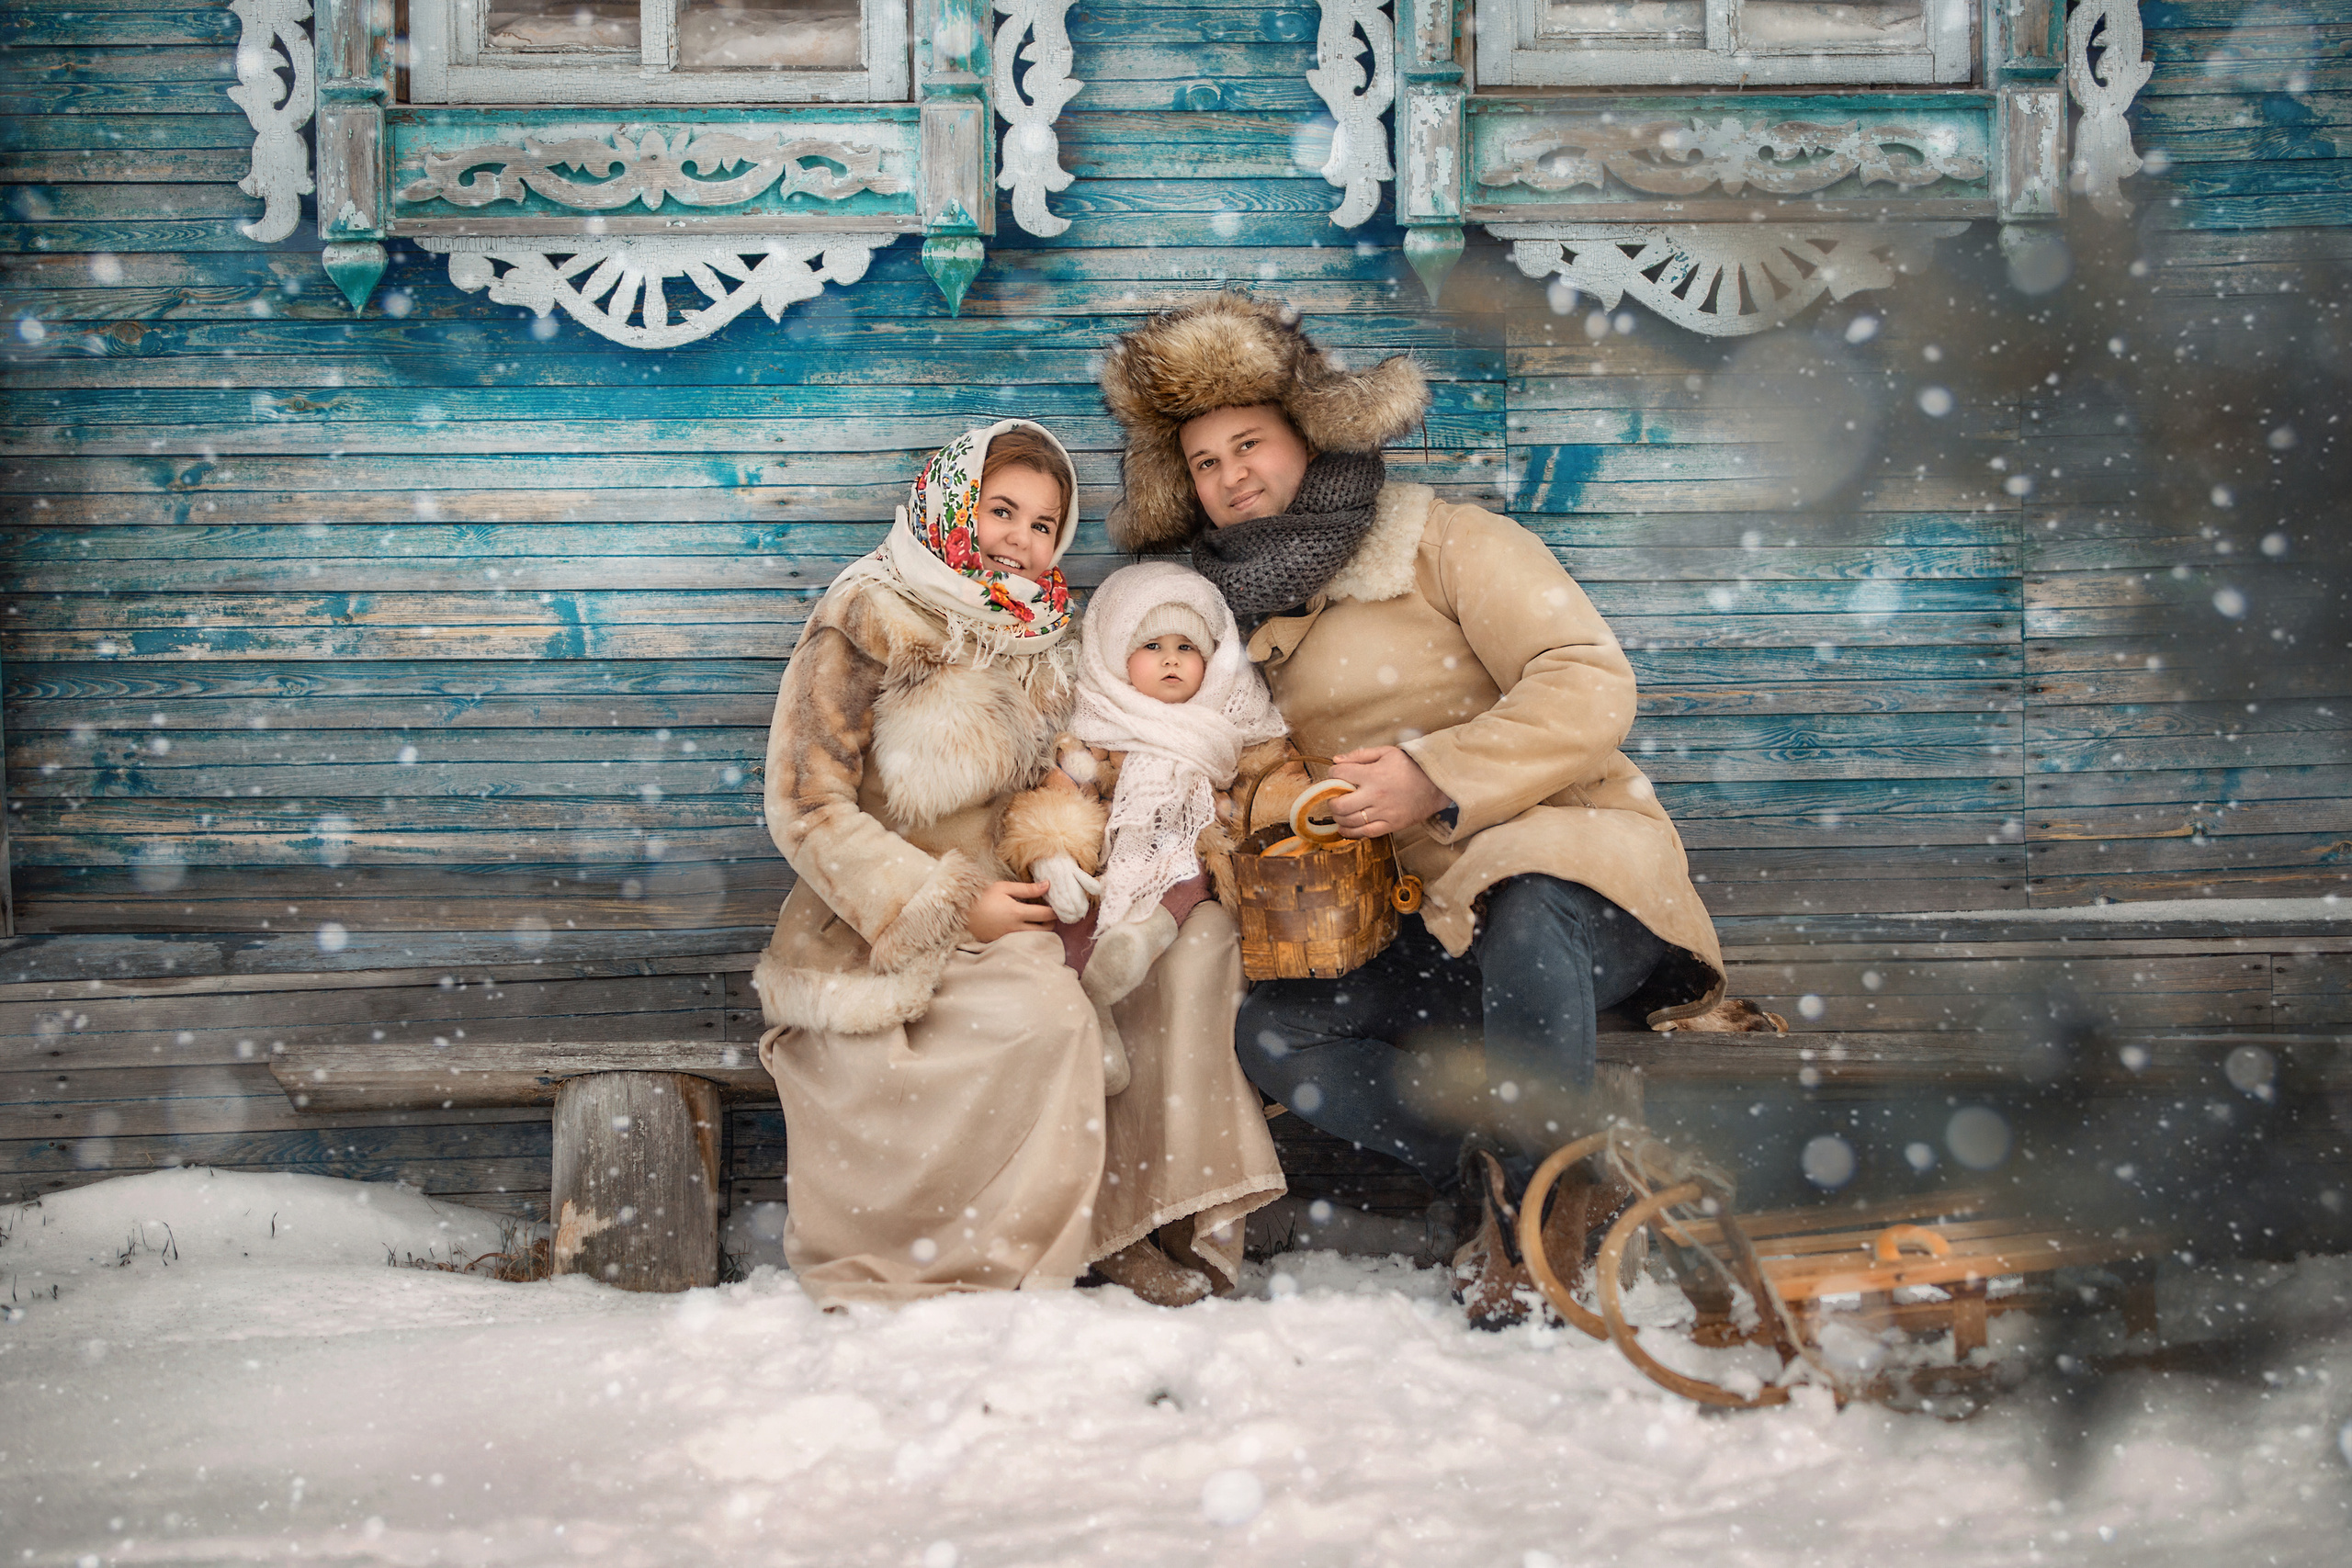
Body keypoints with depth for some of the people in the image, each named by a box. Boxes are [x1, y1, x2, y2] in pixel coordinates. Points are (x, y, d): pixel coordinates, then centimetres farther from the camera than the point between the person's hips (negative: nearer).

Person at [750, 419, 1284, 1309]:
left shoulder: (1039, 640, 11)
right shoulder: (869, 624, -11)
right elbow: (808, 811, -14)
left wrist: (1054, 844, -9)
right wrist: (951, 905, -20)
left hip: (999, 910, 7)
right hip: (878, 940, -7)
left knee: (1188, 951, -13)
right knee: (1045, 1008, -32)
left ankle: (1126, 1216, -9)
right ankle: (1006, 1250, -14)